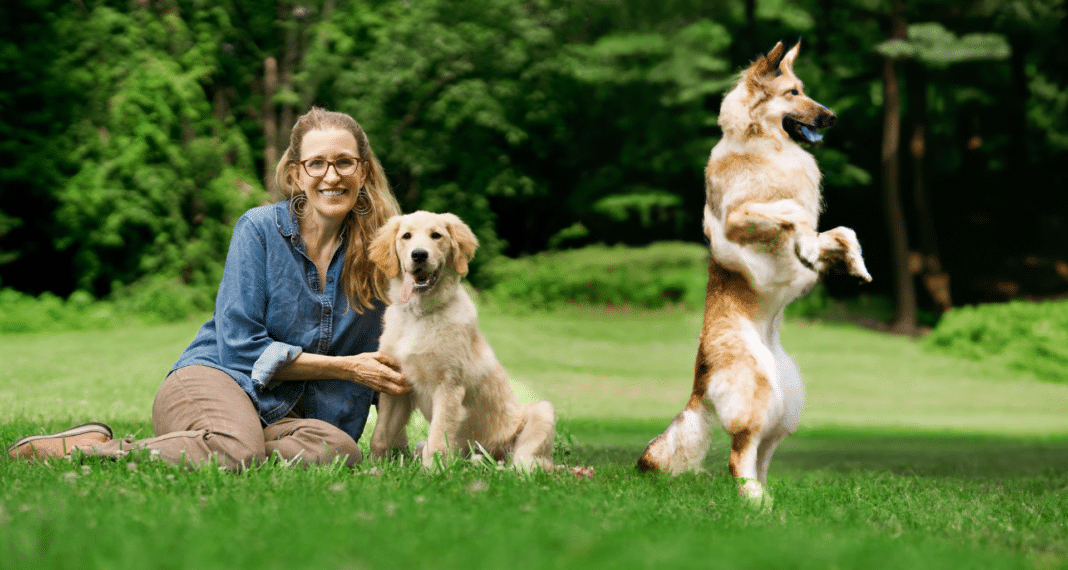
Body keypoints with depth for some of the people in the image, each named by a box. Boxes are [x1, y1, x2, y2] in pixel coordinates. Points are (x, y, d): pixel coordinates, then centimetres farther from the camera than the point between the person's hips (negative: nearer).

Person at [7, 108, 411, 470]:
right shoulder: (259, 229, -3)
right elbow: (240, 347, -8)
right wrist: (343, 367, -10)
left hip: (286, 416, 4)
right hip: (216, 380, -4)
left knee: (341, 452, -35)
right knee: (235, 450, -42)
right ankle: (85, 447, -21)